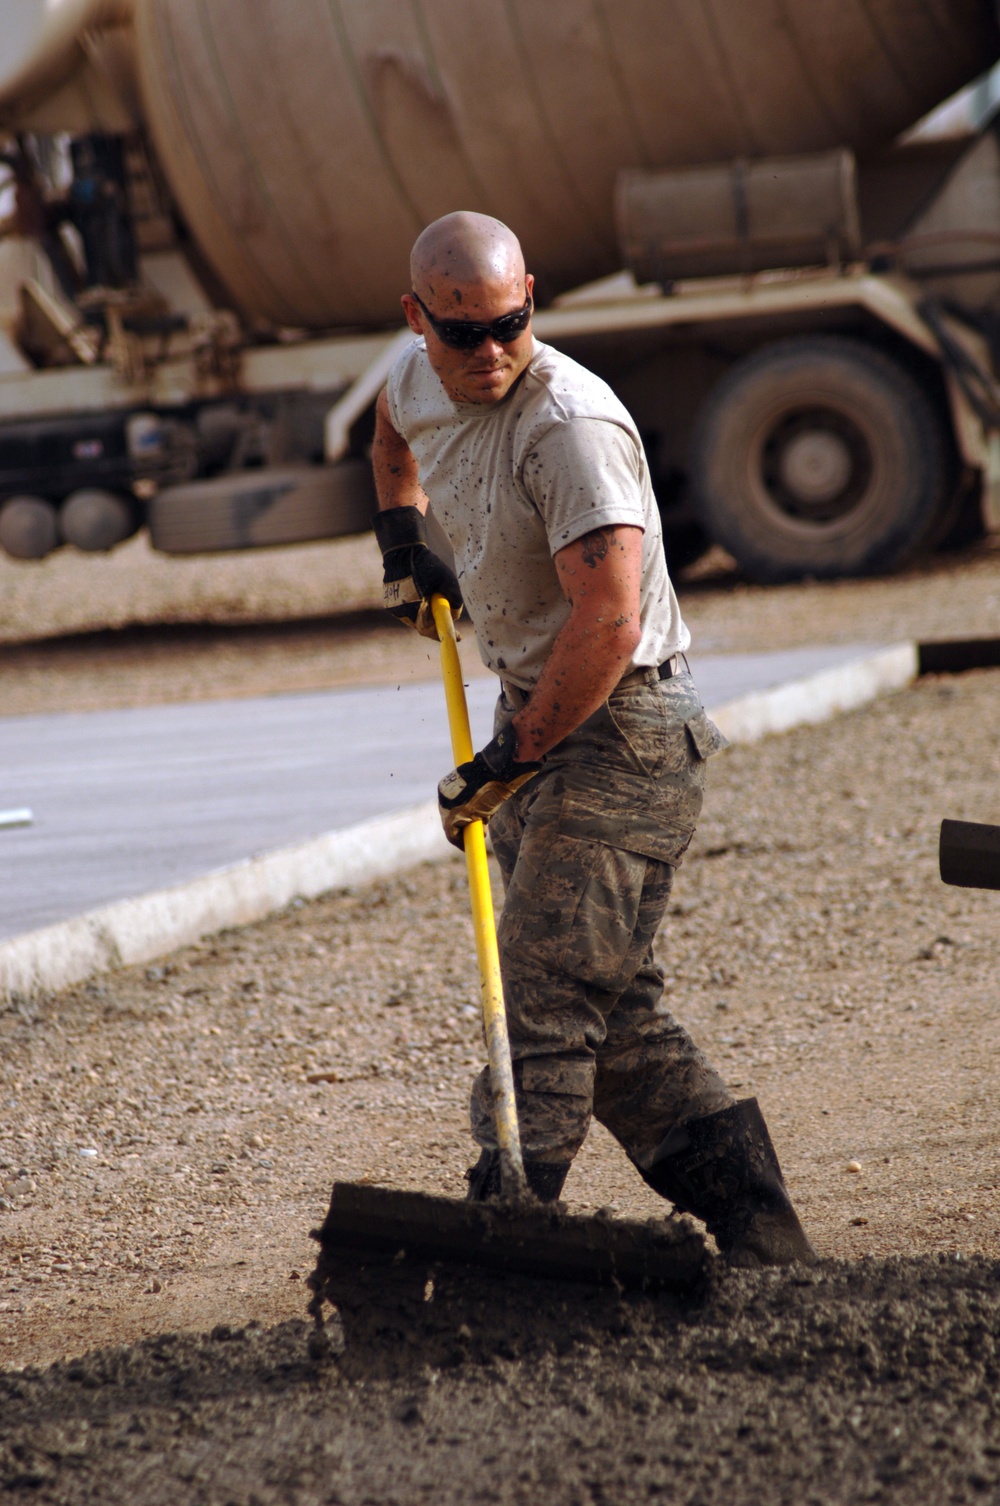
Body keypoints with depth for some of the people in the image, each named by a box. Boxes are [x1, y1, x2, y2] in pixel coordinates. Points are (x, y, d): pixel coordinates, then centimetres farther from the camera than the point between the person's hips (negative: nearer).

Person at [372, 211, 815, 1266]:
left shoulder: (571, 425, -24)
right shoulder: (419, 379, 3)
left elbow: (608, 622, -30)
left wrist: (513, 758, -26)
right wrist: (400, 527, 21)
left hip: (620, 733, -9)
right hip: (535, 712, 9)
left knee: (546, 996, -15)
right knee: (609, 1006, 9)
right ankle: (756, 1228, 13)